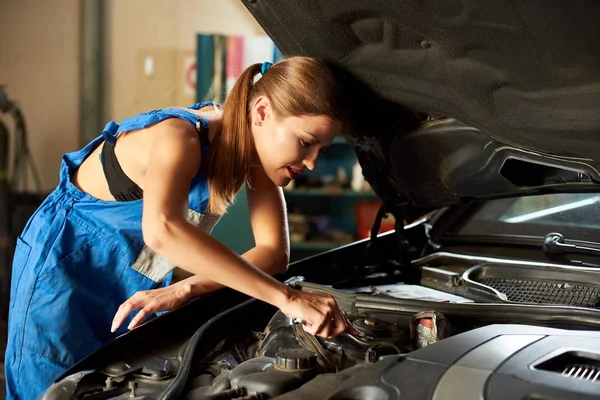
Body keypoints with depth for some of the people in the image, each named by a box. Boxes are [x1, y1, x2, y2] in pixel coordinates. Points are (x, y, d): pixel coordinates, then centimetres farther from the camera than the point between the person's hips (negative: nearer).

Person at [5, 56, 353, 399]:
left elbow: (274, 253, -13)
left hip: (140, 282, 6)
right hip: (66, 265, -6)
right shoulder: (179, 138, -33)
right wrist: (288, 298, -56)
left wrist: (184, 291, -30)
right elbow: (161, 230, -52)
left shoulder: (258, 150, -11)